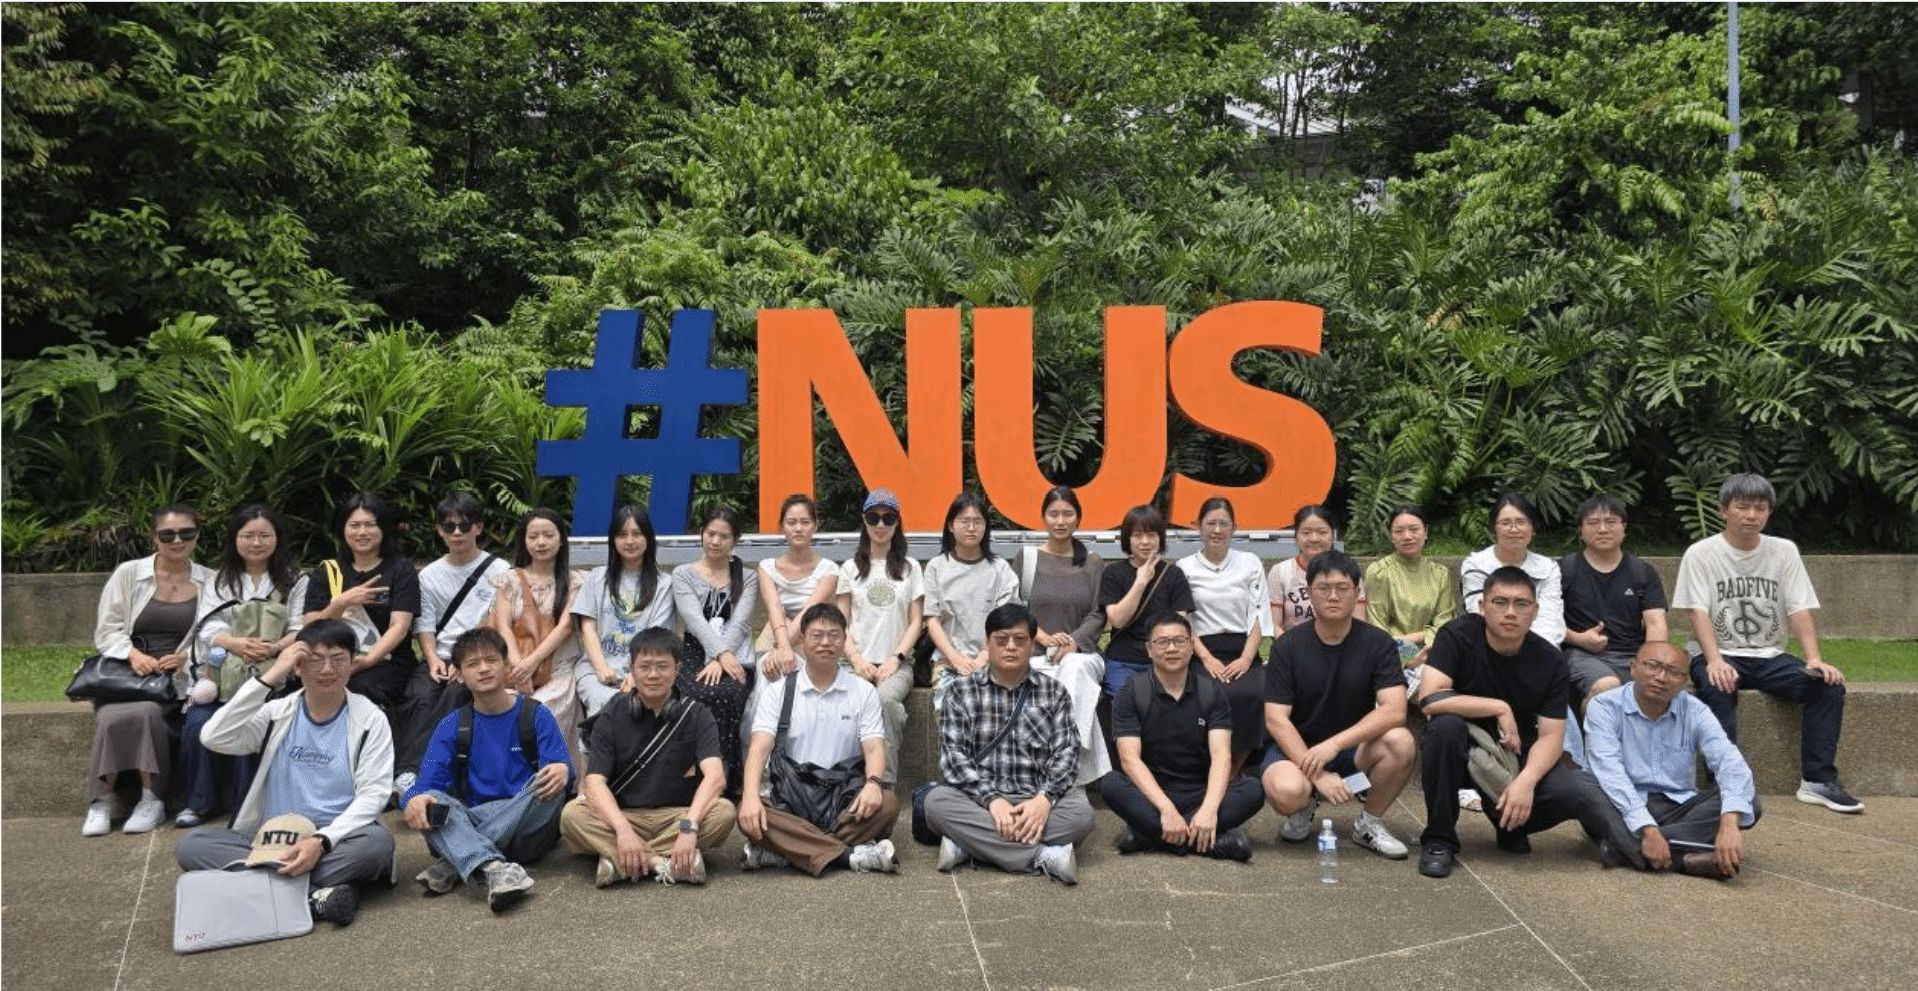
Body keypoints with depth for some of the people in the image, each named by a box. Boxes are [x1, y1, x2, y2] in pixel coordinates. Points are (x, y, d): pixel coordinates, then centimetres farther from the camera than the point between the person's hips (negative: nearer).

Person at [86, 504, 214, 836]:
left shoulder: (209, 582, 8)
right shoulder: (128, 573, 8)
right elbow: (106, 630, 4)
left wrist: (186, 656, -17)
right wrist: (134, 654, -15)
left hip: (178, 676, -1)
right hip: (126, 673, 1)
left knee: (147, 710, -33)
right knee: (112, 717, -30)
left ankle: (151, 799, -20)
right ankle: (101, 800, -16)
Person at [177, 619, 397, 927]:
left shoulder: (369, 719, 1)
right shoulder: (276, 714, 8)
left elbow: (372, 794, -7)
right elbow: (213, 739, -9)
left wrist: (322, 840, -23)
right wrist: (269, 678, -14)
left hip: (336, 841, -3)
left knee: (378, 841, -34)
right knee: (189, 845, -22)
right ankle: (314, 894, -30)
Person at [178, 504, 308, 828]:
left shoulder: (295, 582, 17)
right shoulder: (218, 583, 22)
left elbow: (302, 630, 4)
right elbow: (210, 630, 7)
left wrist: (277, 647, -18)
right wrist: (237, 644, -16)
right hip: (223, 673, 2)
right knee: (198, 723, -26)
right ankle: (201, 802, -10)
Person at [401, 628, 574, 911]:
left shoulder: (536, 715, 5)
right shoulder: (452, 726, 11)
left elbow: (561, 766, -6)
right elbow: (428, 780, 0)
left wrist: (562, 771, -33)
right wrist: (414, 798, -26)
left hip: (526, 826, -1)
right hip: (473, 822, 2)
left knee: (551, 781, -30)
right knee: (430, 801, -25)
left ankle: (454, 862, -32)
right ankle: (495, 868, -50)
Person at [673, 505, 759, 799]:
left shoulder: (747, 578, 17)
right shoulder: (683, 574, 14)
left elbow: (739, 623, 1)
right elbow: (695, 620, -3)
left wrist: (720, 659, -18)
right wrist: (721, 653, -21)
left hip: (736, 659, 0)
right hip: (695, 655, 0)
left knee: (726, 695, -34)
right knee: (701, 696, -35)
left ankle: (726, 783, -27)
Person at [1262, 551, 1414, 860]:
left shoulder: (1377, 643, -6)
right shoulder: (1288, 647, -7)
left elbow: (1394, 711, -18)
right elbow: (1276, 719, -13)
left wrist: (1334, 744, -28)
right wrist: (1317, 774, -24)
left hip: (1354, 749, 2)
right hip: (1296, 748, -2)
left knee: (1400, 741, -30)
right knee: (1286, 791, -36)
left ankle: (1370, 824, -3)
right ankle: (1304, 810, 5)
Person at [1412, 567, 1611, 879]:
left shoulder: (1550, 661, -8)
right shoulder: (1458, 636, -15)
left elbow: (1551, 735, -12)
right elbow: (1429, 698, -28)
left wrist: (1526, 780, -30)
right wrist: (1499, 708, -25)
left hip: (1517, 758, 2)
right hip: (1460, 753, -2)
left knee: (1580, 794, -24)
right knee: (1445, 725, -35)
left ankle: (1510, 823, 11)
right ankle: (1439, 840, -17)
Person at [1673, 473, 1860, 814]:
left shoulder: (1784, 551, 7)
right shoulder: (1701, 554, -3)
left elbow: (1799, 609, 0)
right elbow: (1699, 612, -12)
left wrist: (1814, 659, -16)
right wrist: (1715, 660, -28)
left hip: (1769, 657, 4)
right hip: (1718, 655, -4)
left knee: (1829, 685, -20)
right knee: (1716, 687, -36)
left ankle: (1818, 780, -14)